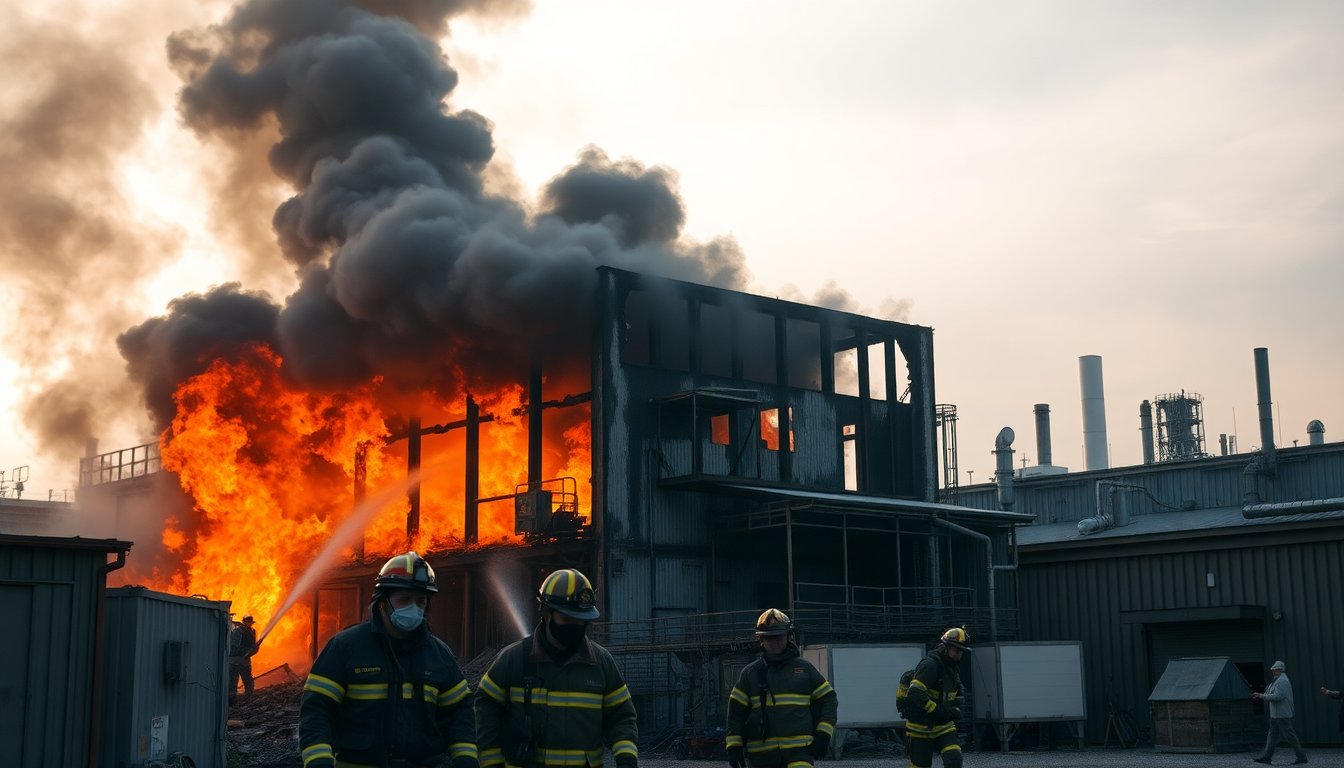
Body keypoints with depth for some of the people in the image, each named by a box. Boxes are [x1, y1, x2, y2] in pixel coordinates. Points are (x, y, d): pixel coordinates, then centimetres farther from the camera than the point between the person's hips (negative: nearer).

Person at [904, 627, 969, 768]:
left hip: (944, 725, 7)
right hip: (922, 726, -7)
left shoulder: (953, 667, 9)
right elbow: (916, 693, -28)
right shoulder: (930, 665, -19)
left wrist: (956, 709, 5)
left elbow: (959, 692, 25)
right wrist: (938, 711, -29)